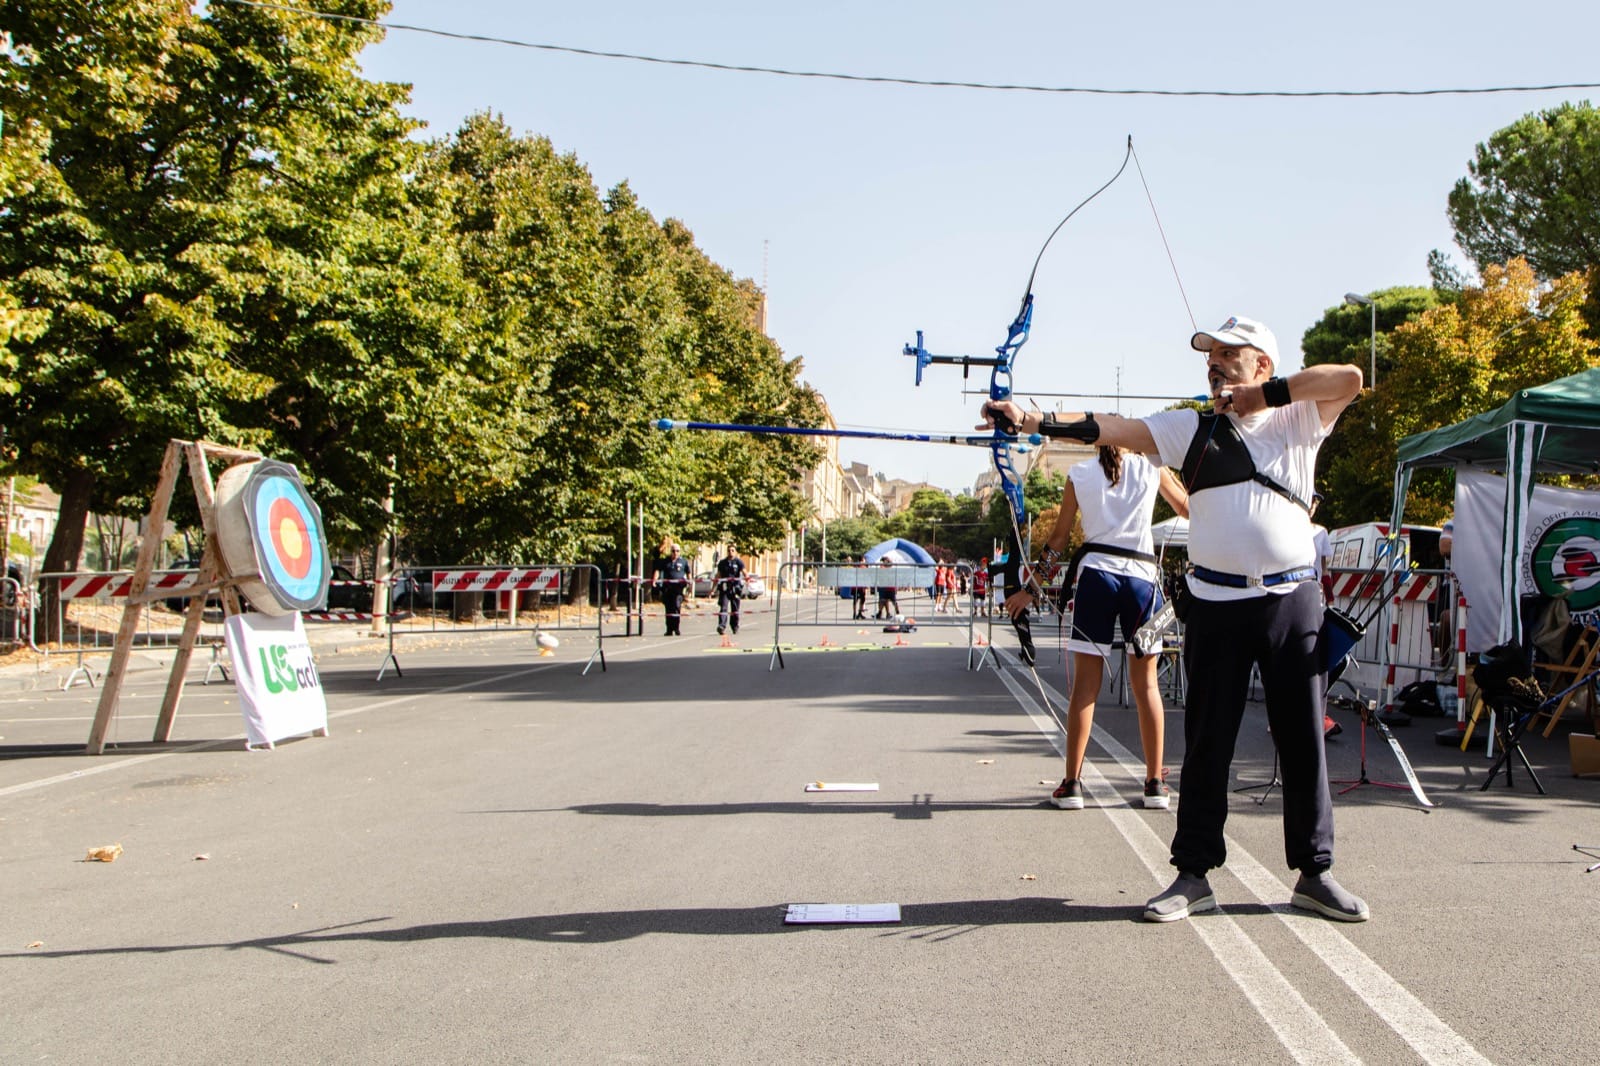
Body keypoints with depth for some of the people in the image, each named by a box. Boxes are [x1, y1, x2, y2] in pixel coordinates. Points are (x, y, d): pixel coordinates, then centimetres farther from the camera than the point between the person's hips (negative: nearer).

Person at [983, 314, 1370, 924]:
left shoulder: (1298, 418, 8)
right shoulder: (1190, 428, 8)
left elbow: (1350, 379, -8)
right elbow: (1111, 429, -4)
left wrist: (1265, 393, -9)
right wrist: (1029, 421, -17)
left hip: (1292, 600, 0)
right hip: (1217, 603, 0)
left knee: (1304, 740, 6)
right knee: (1206, 743, 5)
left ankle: (1314, 873, 19)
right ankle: (1193, 874, 14)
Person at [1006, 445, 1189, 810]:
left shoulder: (1079, 474, 6)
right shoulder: (1152, 468, 5)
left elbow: (1057, 539, 8)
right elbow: (1188, 508, 21)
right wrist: (1175, 471, 33)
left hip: (1095, 574, 0)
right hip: (1142, 575, 0)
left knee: (1085, 683, 2)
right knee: (1146, 683, 8)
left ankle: (1071, 783, 3)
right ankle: (1155, 783, 12)